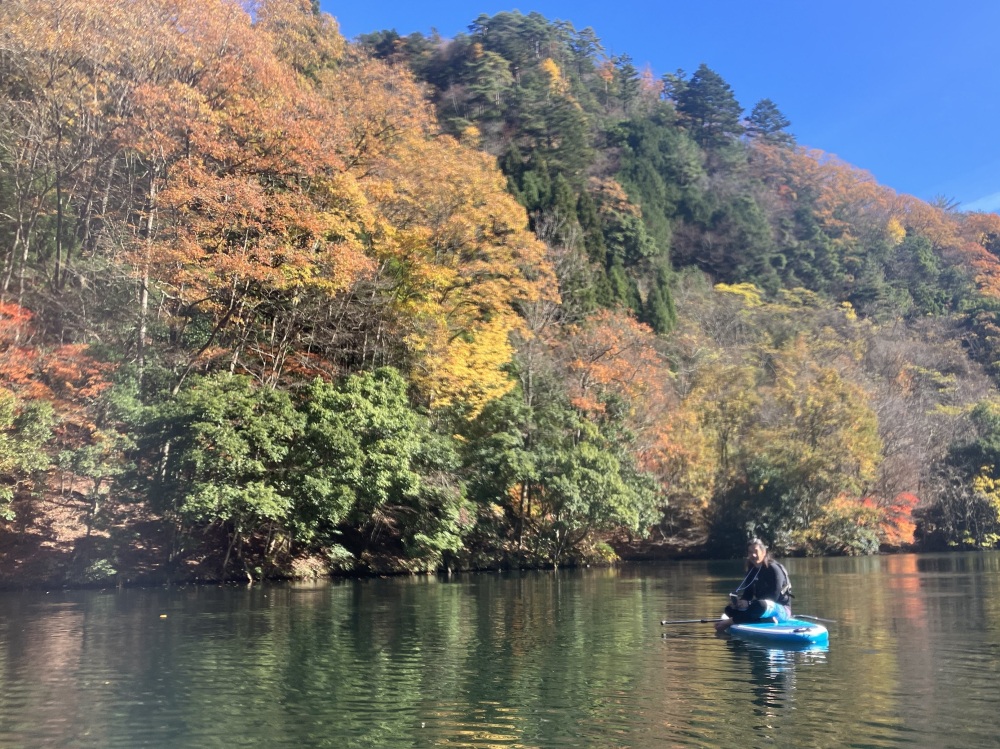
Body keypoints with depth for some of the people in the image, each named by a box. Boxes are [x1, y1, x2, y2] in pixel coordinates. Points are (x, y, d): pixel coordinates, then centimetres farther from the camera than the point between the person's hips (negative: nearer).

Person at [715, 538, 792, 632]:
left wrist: (749, 603, -26)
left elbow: (773, 597, -20)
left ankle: (730, 621, -30)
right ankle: (766, 620, -22)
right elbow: (747, 595, 7)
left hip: (781, 610, -8)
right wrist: (738, 602, -16)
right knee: (730, 609, -8)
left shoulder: (773, 569, -13)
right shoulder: (752, 571, 8)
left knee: (761, 605, -40)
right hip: (763, 608, 8)